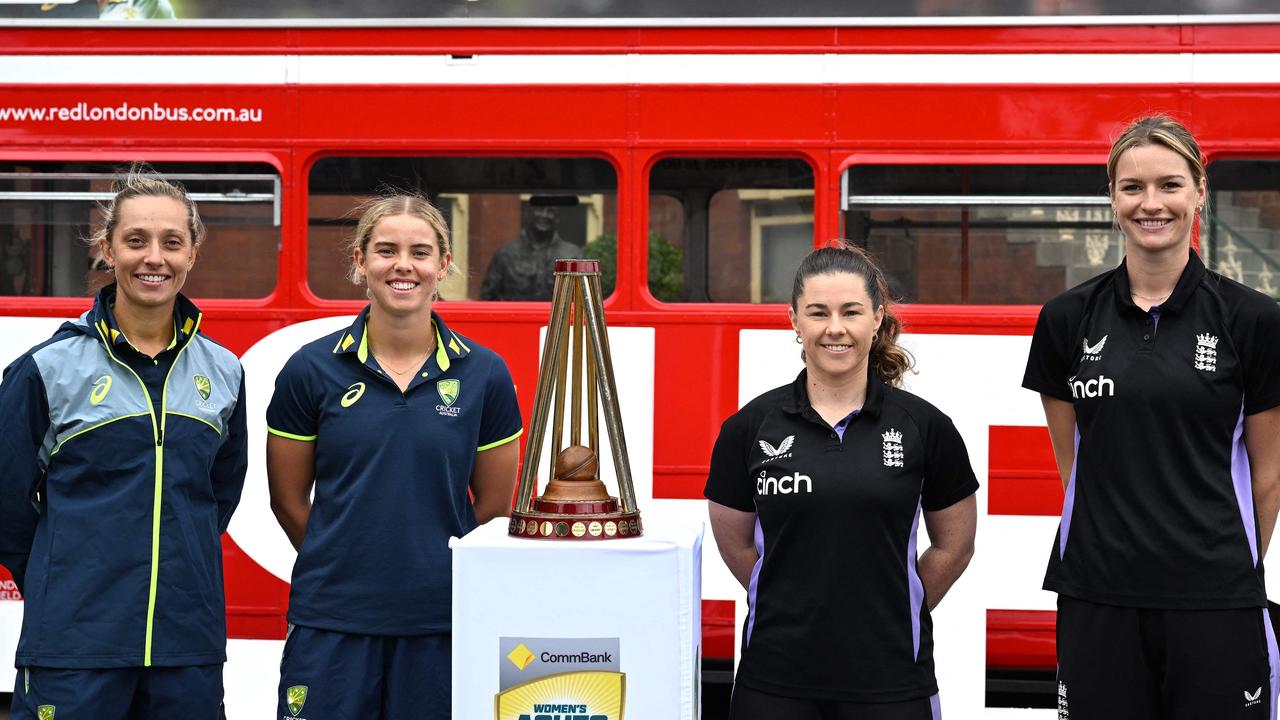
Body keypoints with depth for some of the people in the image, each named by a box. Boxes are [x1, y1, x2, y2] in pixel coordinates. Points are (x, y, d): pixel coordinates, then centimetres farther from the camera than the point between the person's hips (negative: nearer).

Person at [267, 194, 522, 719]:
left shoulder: (484, 374, 1)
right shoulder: (312, 370, -1)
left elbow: (493, 509, 9)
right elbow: (289, 502, 7)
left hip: (442, 623, 1)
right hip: (332, 621, 0)